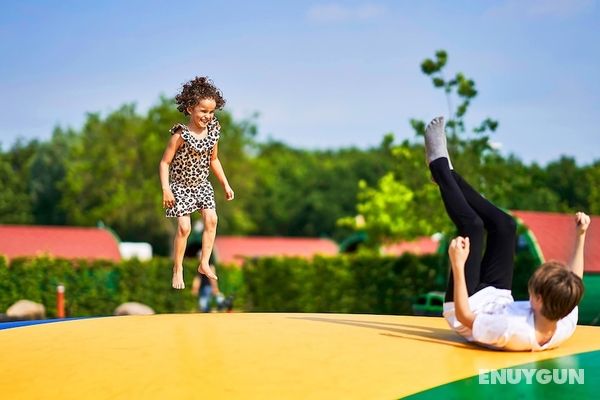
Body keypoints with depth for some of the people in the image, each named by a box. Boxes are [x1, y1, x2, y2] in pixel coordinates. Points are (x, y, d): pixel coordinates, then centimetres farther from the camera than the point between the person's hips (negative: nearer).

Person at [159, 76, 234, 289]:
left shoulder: (212, 132, -5)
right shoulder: (181, 134, -22)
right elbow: (165, 162, -18)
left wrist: (226, 185, 10)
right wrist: (166, 189, -27)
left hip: (202, 185, 5)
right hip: (181, 187, -5)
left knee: (211, 220, -3)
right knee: (184, 227, -9)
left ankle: (204, 264, 10)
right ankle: (177, 269, 7)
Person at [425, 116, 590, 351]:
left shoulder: (513, 334, -47)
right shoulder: (567, 325, -28)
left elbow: (463, 316, -36)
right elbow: (574, 283, -8)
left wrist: (458, 265, -44)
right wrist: (580, 237, -6)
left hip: (472, 306, -6)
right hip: (498, 301, 6)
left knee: (472, 225, -11)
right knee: (504, 225, 4)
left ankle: (439, 165, 14)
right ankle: (446, 172, 23)